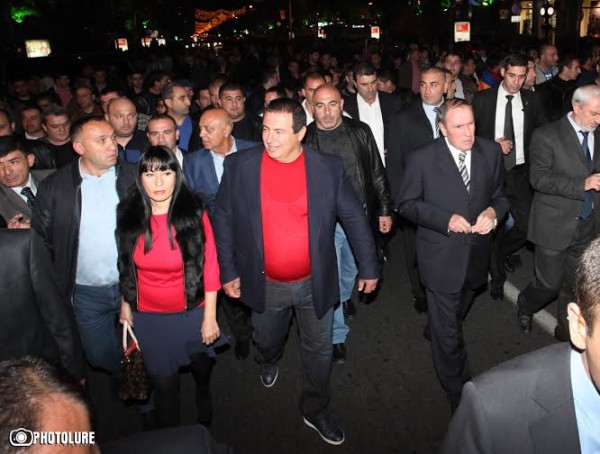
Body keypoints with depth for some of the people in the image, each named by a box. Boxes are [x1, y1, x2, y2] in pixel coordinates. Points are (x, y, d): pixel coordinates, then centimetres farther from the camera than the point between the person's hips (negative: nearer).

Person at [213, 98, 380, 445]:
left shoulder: (328, 167, -13)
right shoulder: (240, 166, -12)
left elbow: (354, 218, -4)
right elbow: (224, 219, -3)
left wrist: (369, 268, 0)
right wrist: (228, 271, -1)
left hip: (315, 282, 0)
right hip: (266, 284, 1)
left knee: (319, 351, 16)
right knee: (266, 341, 25)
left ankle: (316, 411, 41)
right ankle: (269, 361, 63)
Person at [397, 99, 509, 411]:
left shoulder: (491, 152, -4)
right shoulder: (422, 159, -16)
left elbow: (500, 194, 7)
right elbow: (406, 204, -8)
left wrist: (493, 211, -16)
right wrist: (446, 219, -21)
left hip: (477, 255, 5)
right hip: (441, 258, -4)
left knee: (457, 314, 29)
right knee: (448, 332, 6)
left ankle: (436, 331, 61)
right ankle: (459, 394, 27)